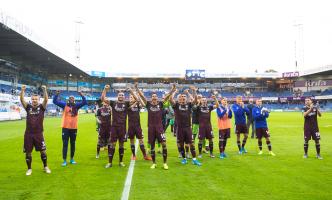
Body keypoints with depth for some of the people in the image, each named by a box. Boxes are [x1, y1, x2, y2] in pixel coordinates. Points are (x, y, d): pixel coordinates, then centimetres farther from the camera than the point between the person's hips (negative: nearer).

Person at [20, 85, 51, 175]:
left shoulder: (41, 107, 1)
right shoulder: (28, 107, 5)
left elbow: (46, 100, -15)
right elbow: (22, 100, -9)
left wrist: (44, 90, -28)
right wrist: (22, 91, -24)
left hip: (39, 134, -1)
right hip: (28, 134, 1)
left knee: (43, 151, 5)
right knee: (28, 152, 8)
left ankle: (45, 167, 23)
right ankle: (29, 169, 25)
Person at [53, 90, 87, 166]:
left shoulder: (76, 105, 5)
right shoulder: (64, 105, 1)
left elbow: (85, 102, -2)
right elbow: (55, 101, -4)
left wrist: (82, 95, -17)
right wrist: (56, 94, -20)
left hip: (74, 128, 2)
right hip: (65, 127, -2)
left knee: (73, 144, 13)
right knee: (65, 144, 1)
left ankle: (72, 159, 27)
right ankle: (64, 160, 9)